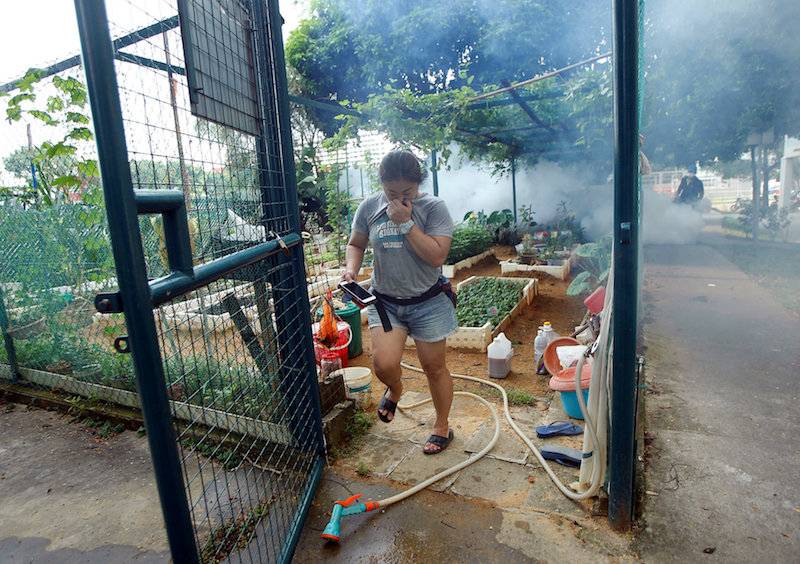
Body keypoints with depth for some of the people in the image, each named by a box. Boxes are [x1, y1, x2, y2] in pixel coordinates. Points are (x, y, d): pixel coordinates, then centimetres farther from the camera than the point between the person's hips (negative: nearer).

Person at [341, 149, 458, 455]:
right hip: (385, 301, 2)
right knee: (384, 363, -14)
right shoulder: (369, 207, -1)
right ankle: (394, 389, 27)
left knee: (435, 367, 9)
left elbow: (437, 256, -21)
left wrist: (406, 223, -23)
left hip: (428, 302, -2)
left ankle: (442, 426, 36)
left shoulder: (434, 207, -11)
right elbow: (356, 245, 11)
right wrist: (351, 269, -9)